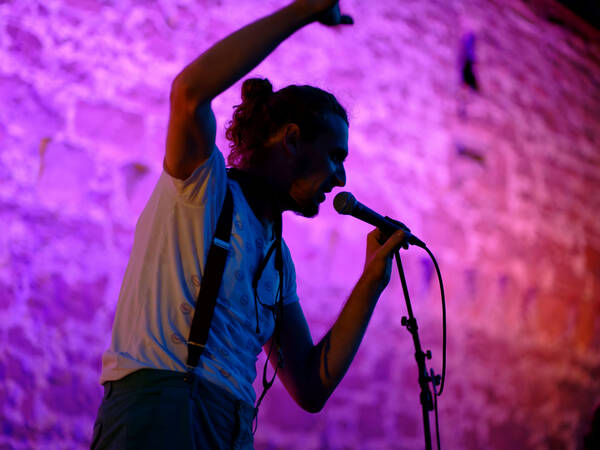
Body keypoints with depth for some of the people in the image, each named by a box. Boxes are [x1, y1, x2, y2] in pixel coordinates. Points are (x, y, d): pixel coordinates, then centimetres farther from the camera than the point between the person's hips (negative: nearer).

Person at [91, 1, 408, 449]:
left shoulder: (278, 259, 23)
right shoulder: (203, 184, 5)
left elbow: (311, 389, 19)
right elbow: (190, 90, -16)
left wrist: (371, 282, 14)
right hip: (159, 410, -6)